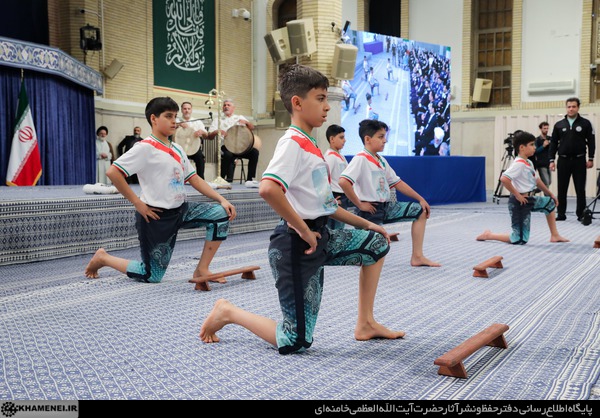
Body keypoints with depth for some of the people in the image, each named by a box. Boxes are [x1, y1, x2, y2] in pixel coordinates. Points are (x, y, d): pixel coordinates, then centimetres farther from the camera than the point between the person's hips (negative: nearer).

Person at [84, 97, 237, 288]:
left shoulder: (177, 149, 10)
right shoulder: (145, 148, -14)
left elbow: (194, 179, 9)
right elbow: (113, 172, -20)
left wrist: (222, 200, -3)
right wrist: (138, 203, -18)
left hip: (181, 210, 7)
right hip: (157, 216, -7)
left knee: (222, 214, -10)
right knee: (152, 276, -1)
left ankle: (202, 269, -2)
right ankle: (103, 258, 23)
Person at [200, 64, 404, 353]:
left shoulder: (310, 145, 14)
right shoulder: (293, 143, -15)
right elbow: (267, 189, -34)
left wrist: (364, 223, 18)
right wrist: (303, 230, -24)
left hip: (319, 236, 9)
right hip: (296, 244, -9)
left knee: (378, 243, 17)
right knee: (294, 342, -5)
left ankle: (365, 324, 22)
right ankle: (228, 312, 15)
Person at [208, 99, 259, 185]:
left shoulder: (239, 117, 22)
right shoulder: (217, 120, 15)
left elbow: (252, 128, 12)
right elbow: (209, 136, 6)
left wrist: (246, 122, -10)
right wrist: (216, 132, -17)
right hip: (226, 146, -2)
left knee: (254, 152, -24)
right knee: (228, 155, -37)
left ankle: (250, 180, -21)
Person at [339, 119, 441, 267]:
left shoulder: (381, 160, 12)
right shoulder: (361, 159, -16)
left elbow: (396, 182, 18)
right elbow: (343, 182, -29)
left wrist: (420, 199, 15)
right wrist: (359, 204, -20)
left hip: (386, 206, 9)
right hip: (371, 210, -9)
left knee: (421, 211, 10)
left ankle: (417, 257, 9)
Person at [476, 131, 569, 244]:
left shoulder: (529, 163, 8)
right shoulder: (518, 164, -22)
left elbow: (536, 180, 22)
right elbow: (504, 179, -34)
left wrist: (550, 194, 23)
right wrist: (517, 195, -24)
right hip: (519, 202, -10)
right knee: (520, 240, -7)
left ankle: (554, 236, 29)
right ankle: (488, 235, 6)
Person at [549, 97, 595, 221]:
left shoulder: (585, 123, 2)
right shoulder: (559, 125, 7)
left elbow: (591, 142, 1)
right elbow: (553, 143, 8)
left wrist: (590, 159, -5)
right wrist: (552, 160, 2)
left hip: (579, 160, -2)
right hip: (563, 160, 2)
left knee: (580, 189, 2)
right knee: (562, 189, 5)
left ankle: (581, 214, 9)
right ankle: (561, 213, 12)